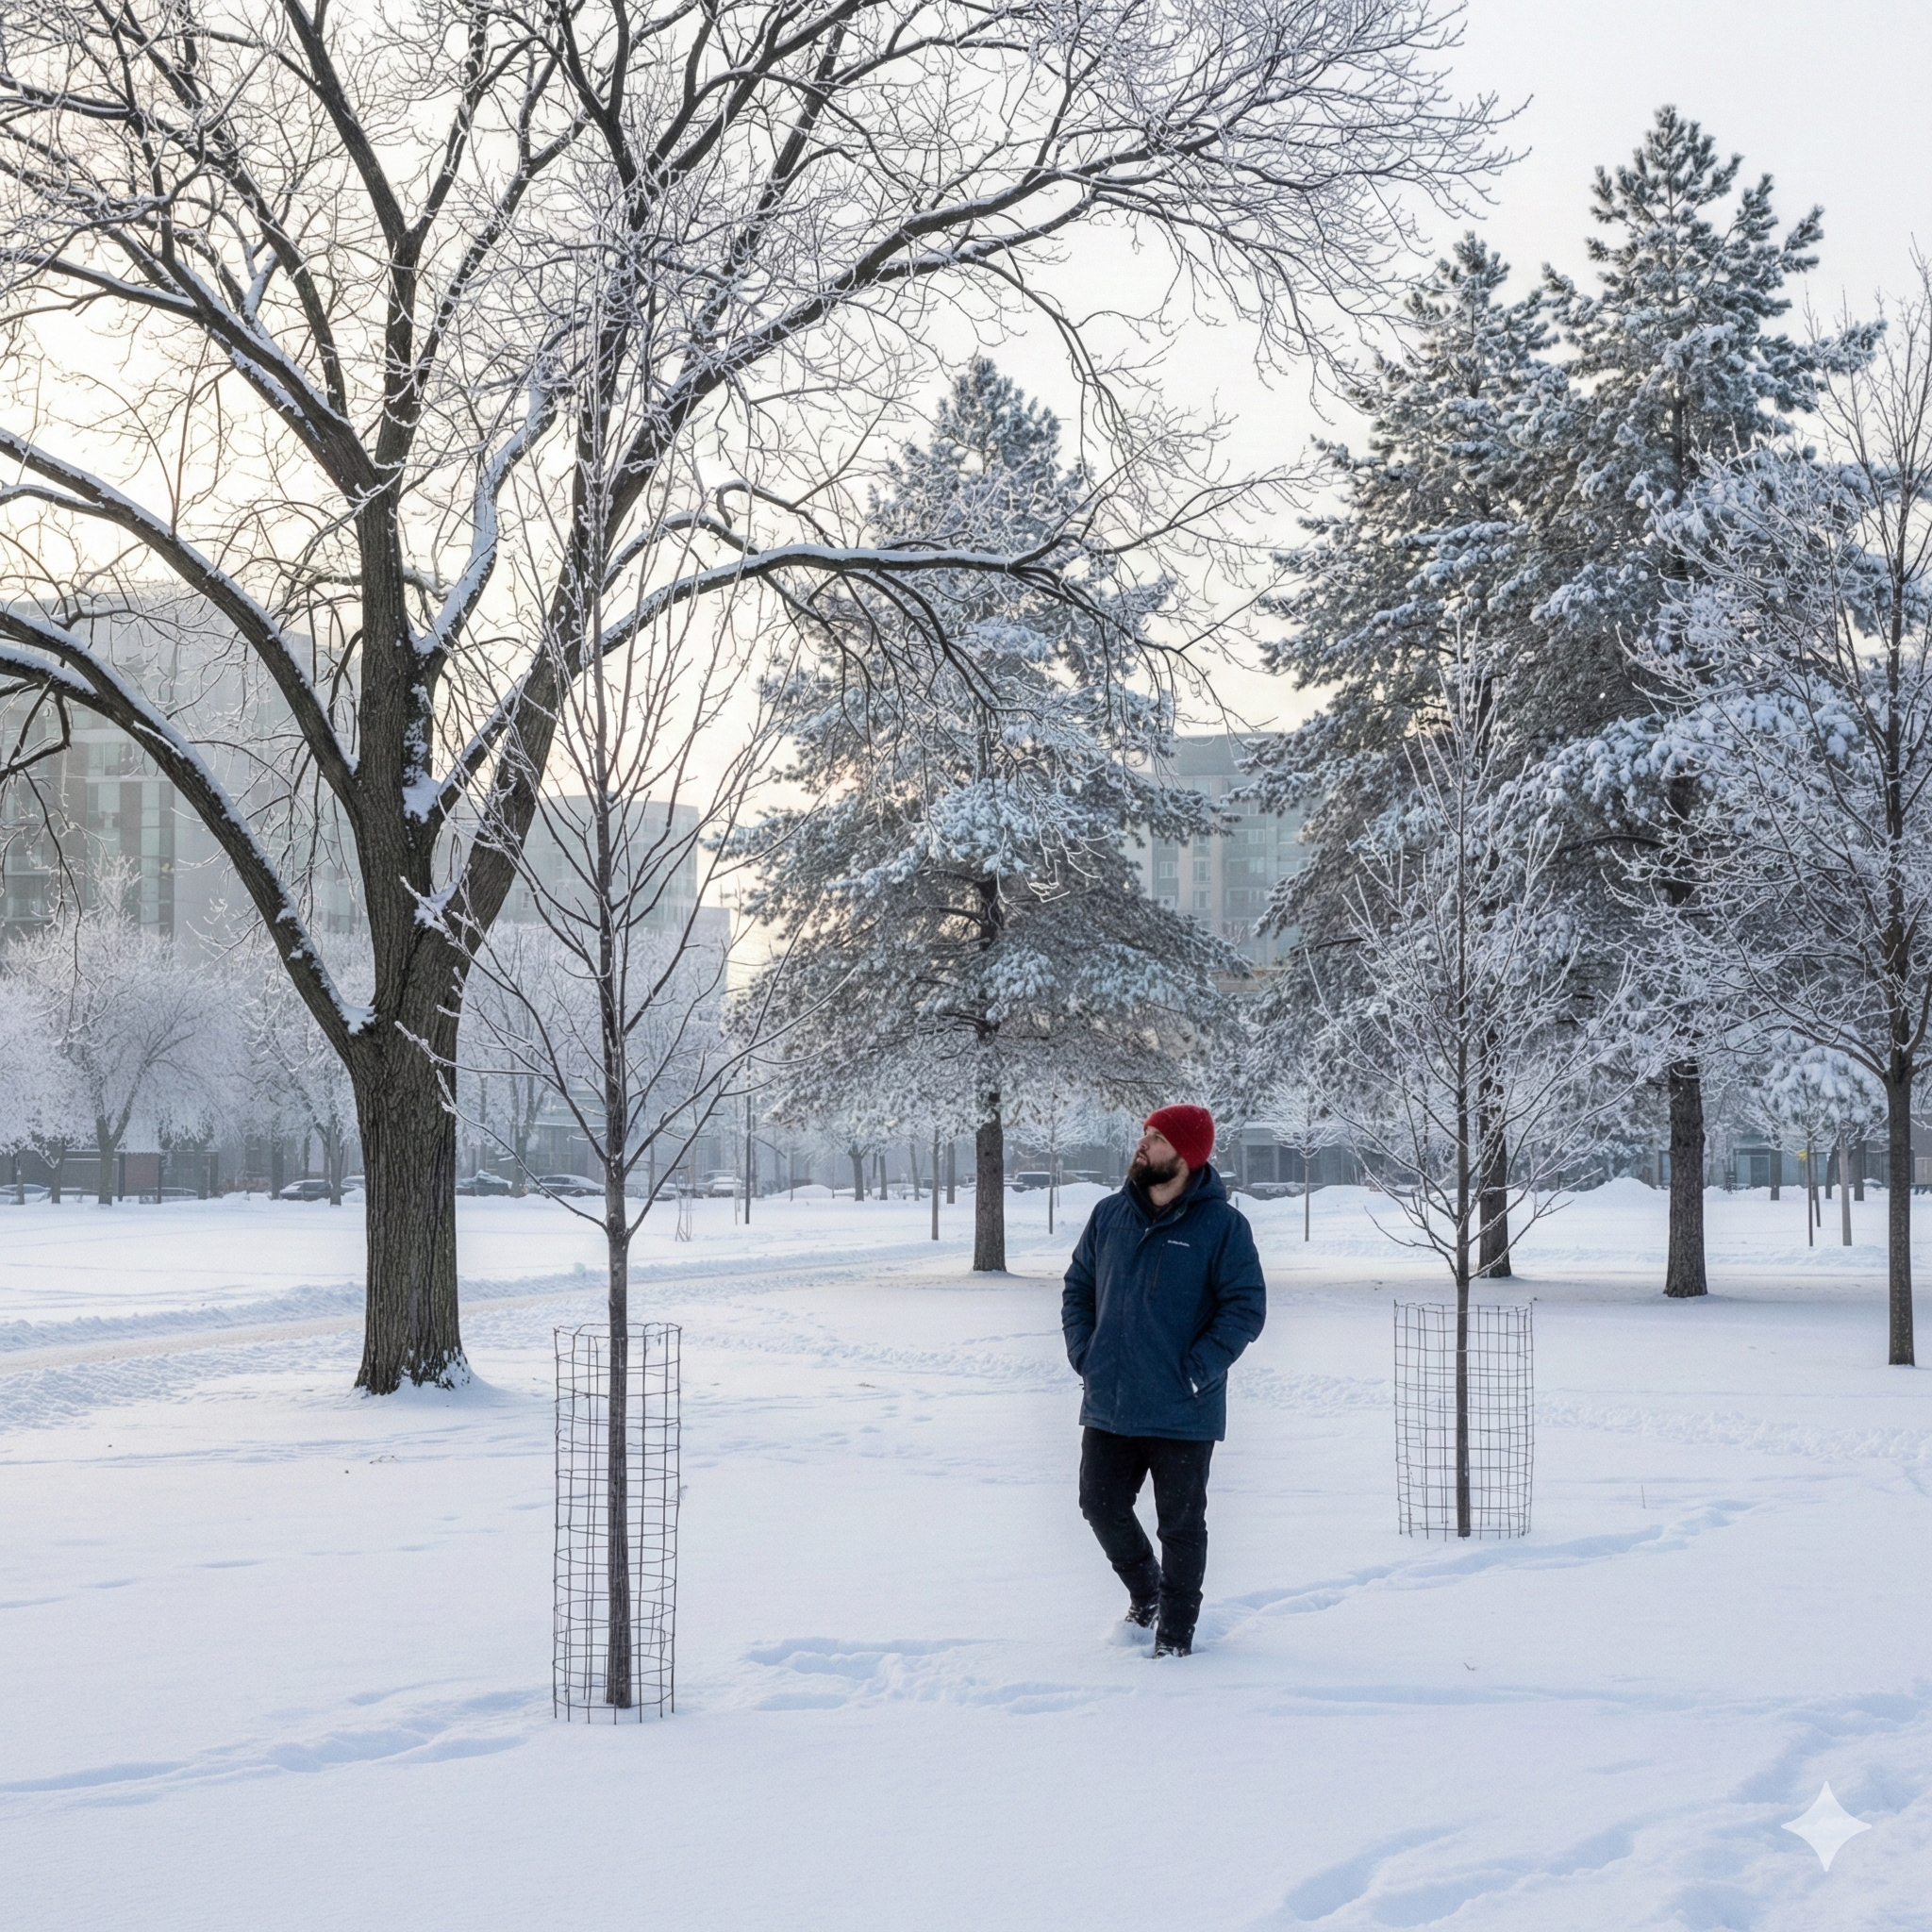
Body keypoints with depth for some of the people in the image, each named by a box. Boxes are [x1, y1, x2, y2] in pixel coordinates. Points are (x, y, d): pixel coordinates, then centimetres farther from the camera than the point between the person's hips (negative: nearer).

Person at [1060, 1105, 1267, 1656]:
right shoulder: (1109, 1216, 5)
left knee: (1181, 1525, 5)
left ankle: (1175, 1634, 19)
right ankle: (1145, 1592, 35)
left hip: (1182, 1416, -4)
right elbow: (1078, 1289, 16)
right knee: (1102, 1506, 10)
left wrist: (1197, 1372, -15)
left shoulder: (1222, 1224, -8)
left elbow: (1246, 1307, -8)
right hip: (1107, 1408, 5)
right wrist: (1084, 1355, 3)